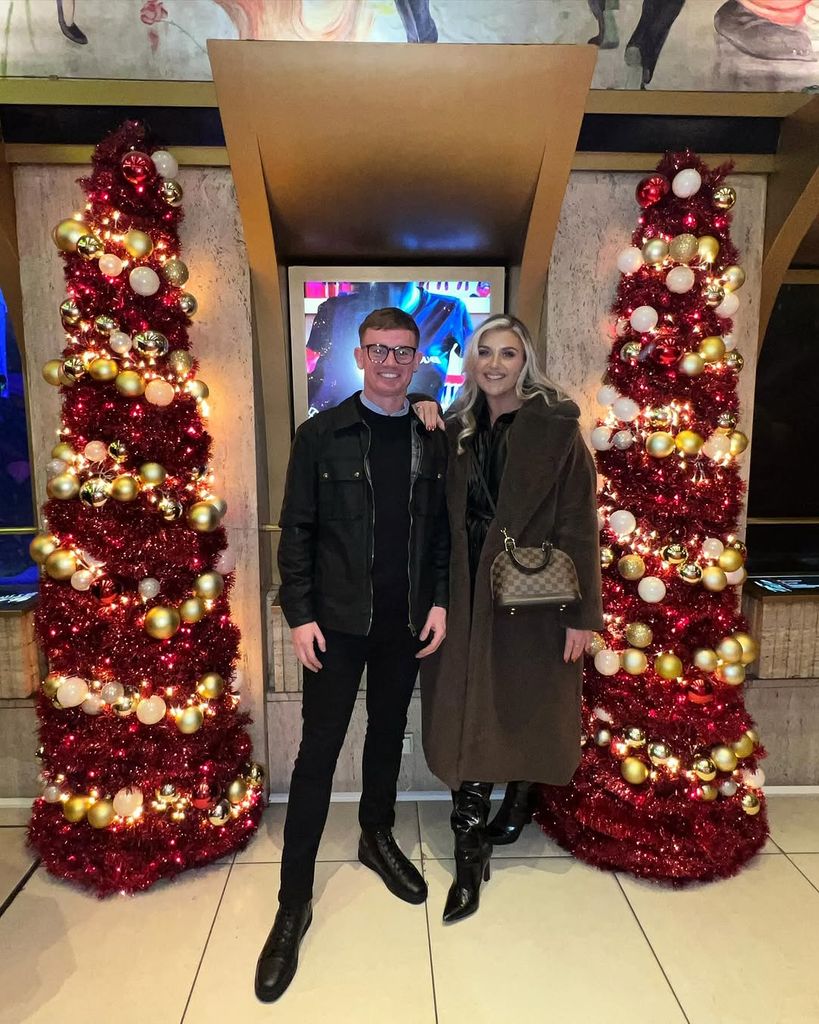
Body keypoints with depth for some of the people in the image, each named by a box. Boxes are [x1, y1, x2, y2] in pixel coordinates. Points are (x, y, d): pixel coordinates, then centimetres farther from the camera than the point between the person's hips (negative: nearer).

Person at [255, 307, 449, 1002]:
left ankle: (377, 838, 42)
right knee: (319, 753, 3)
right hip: (336, 623, -3)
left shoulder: (432, 443, 4)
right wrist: (300, 614, -9)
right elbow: (296, 530, -5)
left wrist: (439, 602, 0)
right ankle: (295, 900, 16)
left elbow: (442, 531, 8)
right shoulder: (322, 435, -4)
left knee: (388, 733, 19)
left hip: (405, 624, 3)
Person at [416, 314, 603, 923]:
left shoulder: (556, 430, -8)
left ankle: (522, 798, 43)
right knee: (467, 718, 6)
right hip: (468, 598, 3)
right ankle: (471, 853, 22)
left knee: (525, 707, 14)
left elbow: (578, 527, -9)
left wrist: (582, 614, -11)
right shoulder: (455, 430, 5)